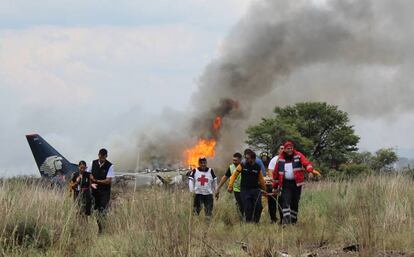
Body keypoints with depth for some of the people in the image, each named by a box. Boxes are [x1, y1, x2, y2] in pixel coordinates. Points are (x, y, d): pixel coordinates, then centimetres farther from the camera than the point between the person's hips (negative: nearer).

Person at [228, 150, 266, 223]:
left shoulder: (257, 167, 3)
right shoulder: (242, 166, -1)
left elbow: (261, 179, 13)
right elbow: (234, 175, 4)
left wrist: (264, 189, 18)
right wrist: (230, 186, -2)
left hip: (255, 189, 1)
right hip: (245, 190, -1)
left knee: (258, 206, -12)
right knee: (248, 208, -4)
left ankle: (256, 221, 4)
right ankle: (248, 222, 7)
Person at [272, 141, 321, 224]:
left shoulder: (298, 156, 1)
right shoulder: (280, 159, 5)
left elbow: (306, 163, -16)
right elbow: (276, 173, 10)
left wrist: (312, 170, -37)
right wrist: (275, 186, 10)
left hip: (296, 183, 0)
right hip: (286, 184, 0)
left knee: (295, 202, 8)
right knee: (285, 201, -14)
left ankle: (293, 220, 20)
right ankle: (286, 219, -20)